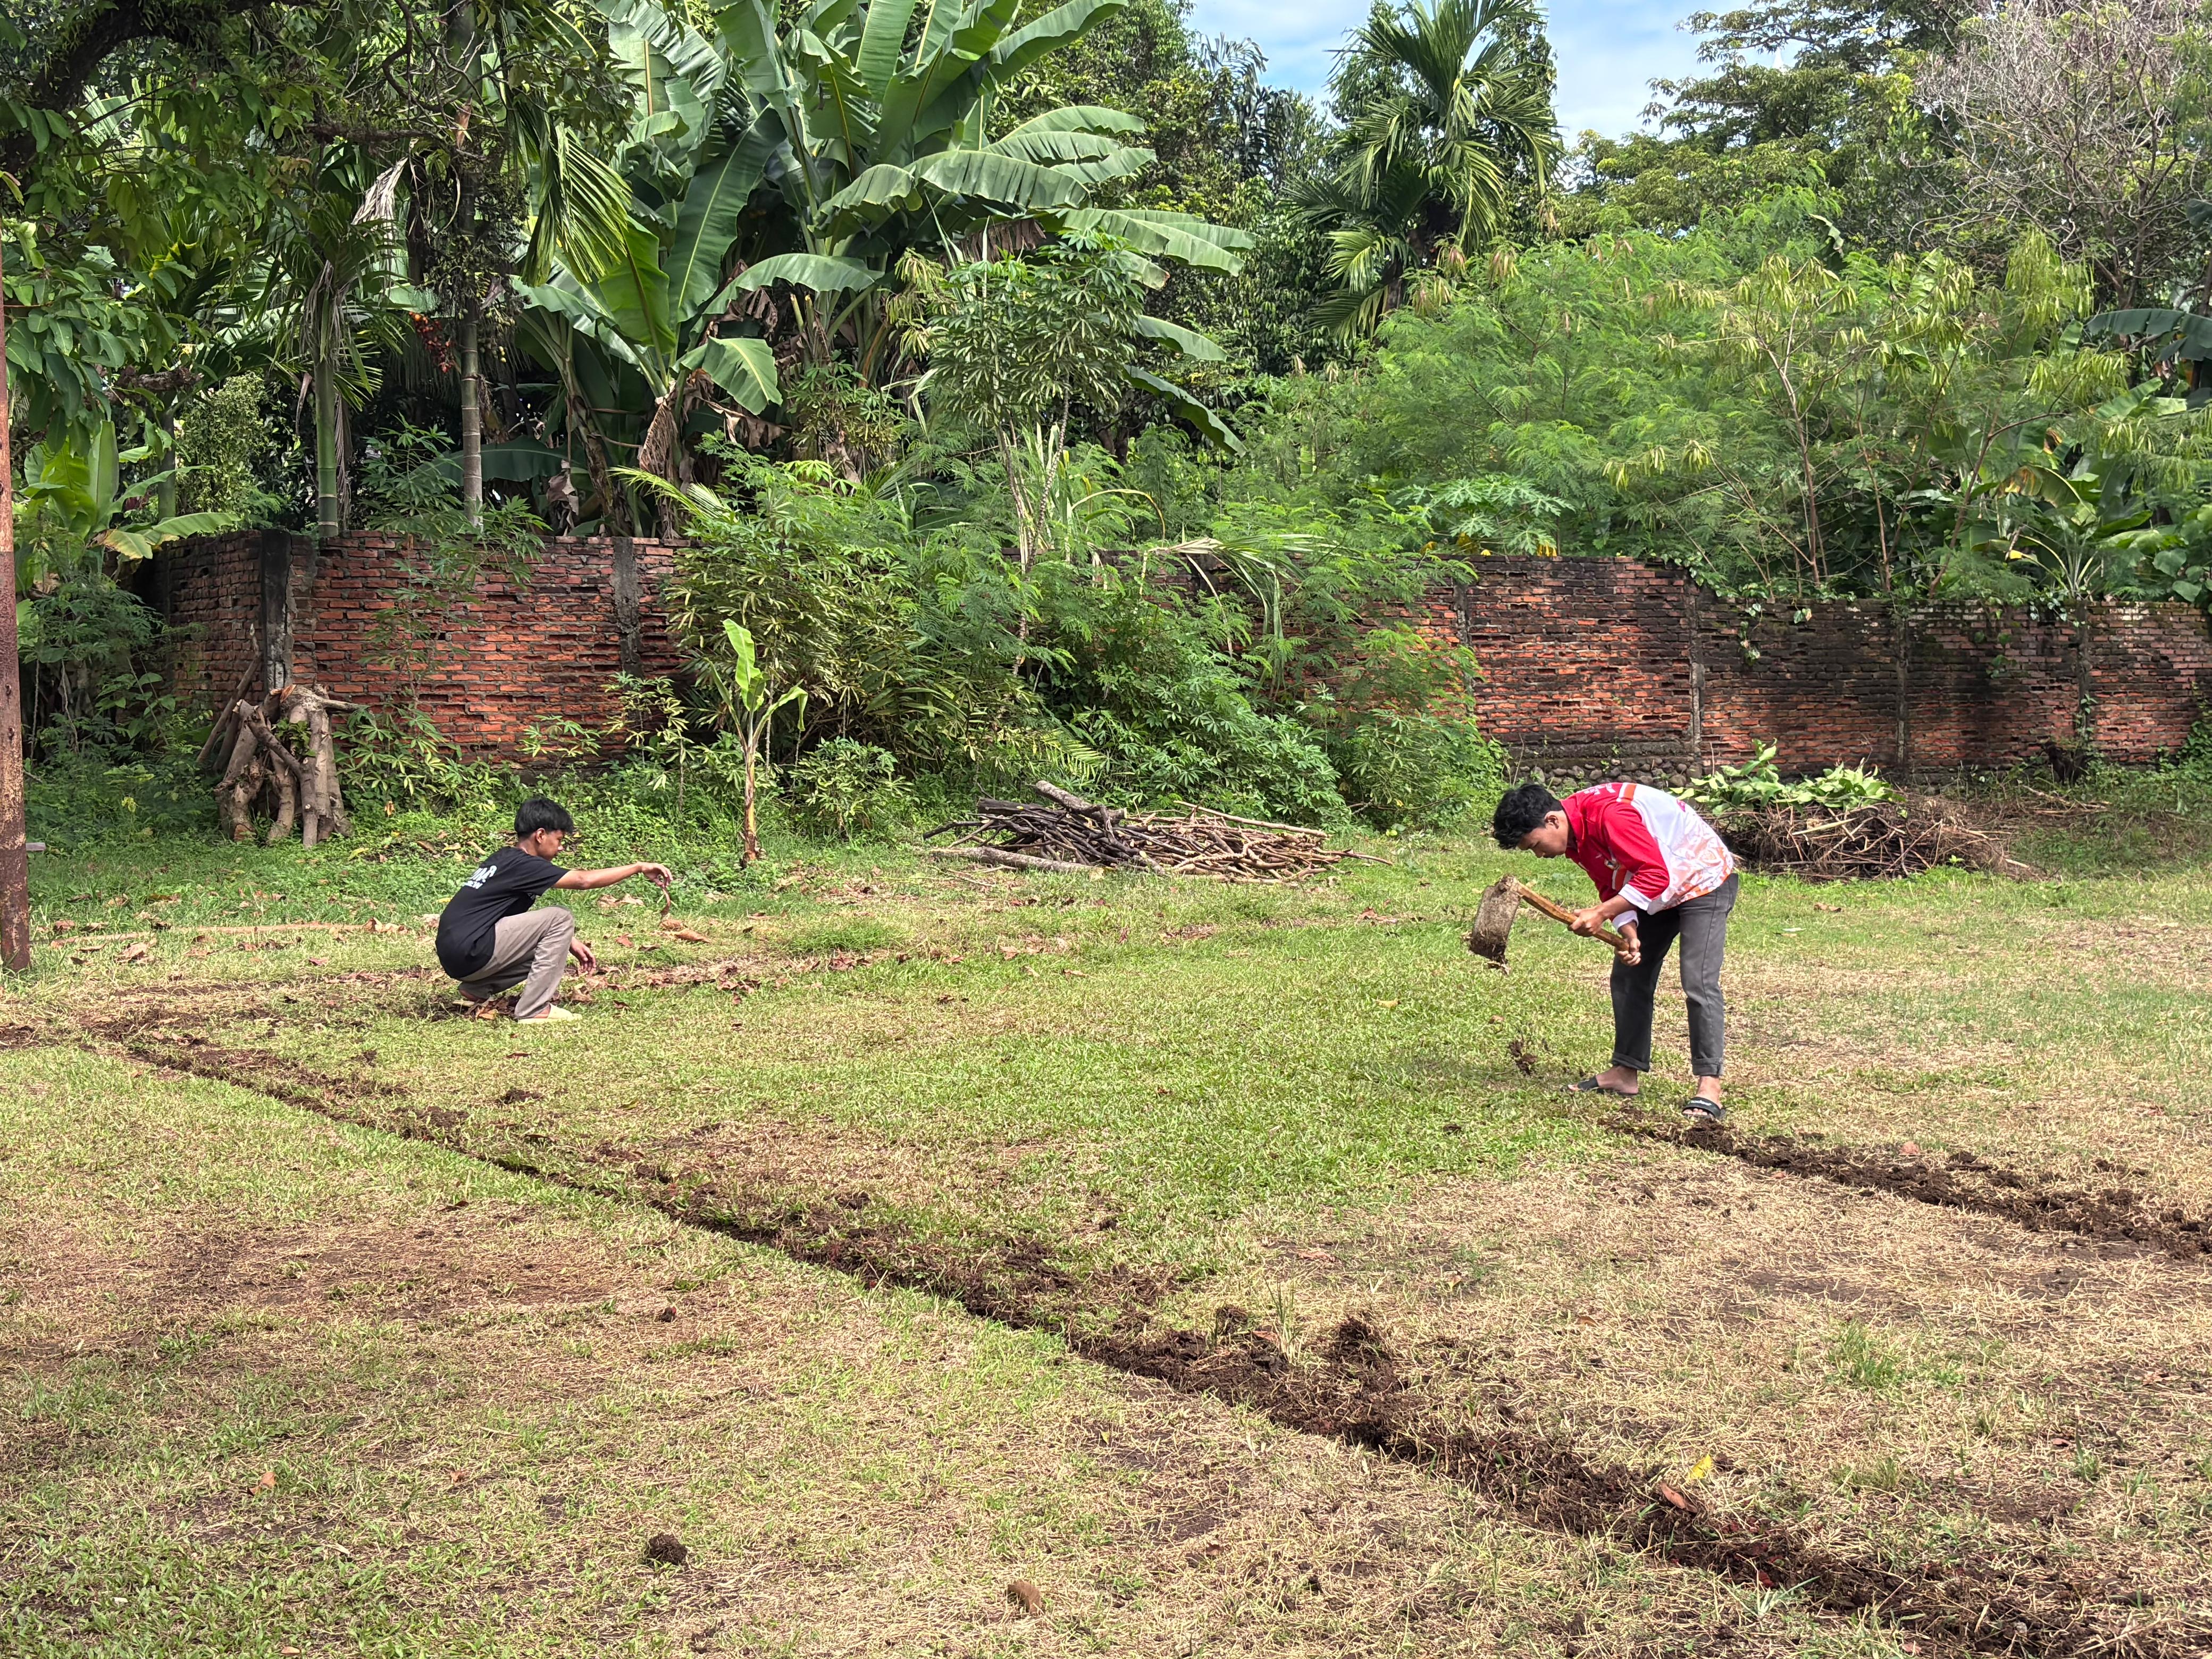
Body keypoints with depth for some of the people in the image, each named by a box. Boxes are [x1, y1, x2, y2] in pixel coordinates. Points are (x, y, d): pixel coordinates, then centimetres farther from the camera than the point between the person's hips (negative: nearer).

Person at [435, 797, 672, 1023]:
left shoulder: (504, 859, 16)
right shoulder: (520, 864, -13)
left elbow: (518, 920, 25)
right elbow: (583, 880, -21)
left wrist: (569, 942, 17)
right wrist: (638, 868, -13)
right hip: (468, 954, -10)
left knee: (549, 945, 22)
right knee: (560, 918, -10)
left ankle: (477, 989, 13)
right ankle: (533, 1009, -11)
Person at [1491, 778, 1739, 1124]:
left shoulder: (1608, 814, -33)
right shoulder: (1575, 836, -3)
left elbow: (1655, 875, -34)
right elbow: (1612, 887, 2)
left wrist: (1600, 913, -31)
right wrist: (1629, 934, -15)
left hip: (1704, 881, -10)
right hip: (1657, 893, 10)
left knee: (1699, 982, -19)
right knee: (1629, 975, 11)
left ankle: (1709, 1086, -17)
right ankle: (1626, 1072, 19)